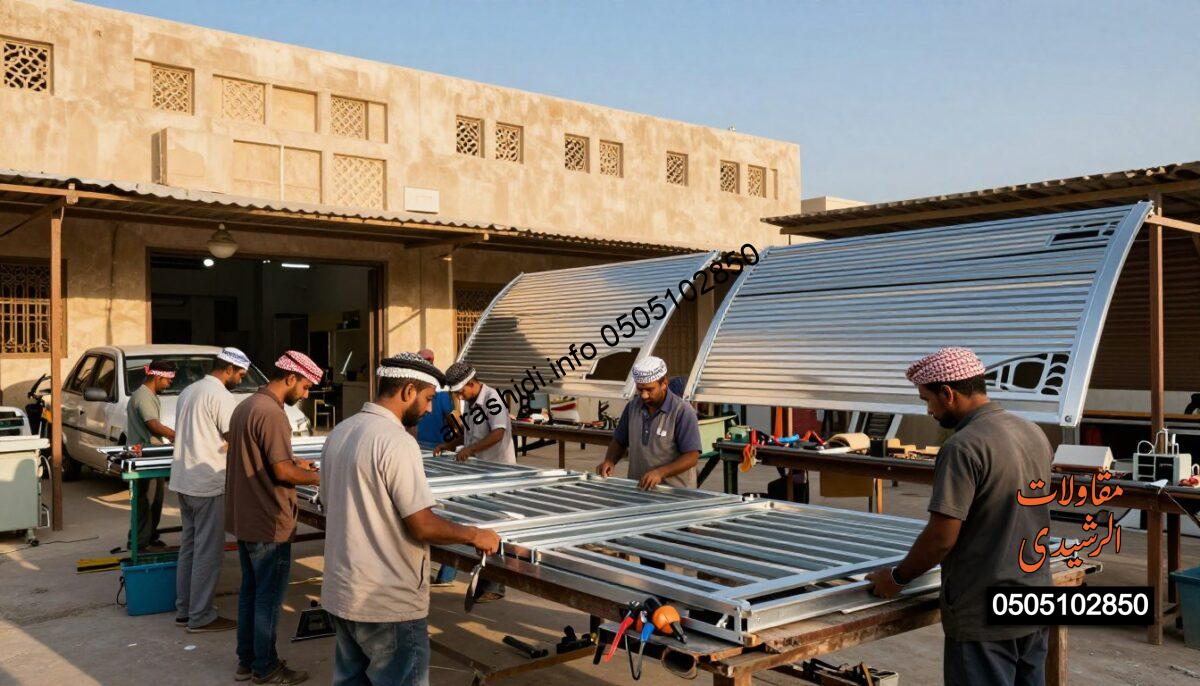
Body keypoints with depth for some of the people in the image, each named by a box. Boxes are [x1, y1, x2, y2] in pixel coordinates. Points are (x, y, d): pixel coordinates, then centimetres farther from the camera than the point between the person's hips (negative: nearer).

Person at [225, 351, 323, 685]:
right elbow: (282, 472, -23)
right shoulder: (272, 414, -21)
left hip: (244, 518, 9)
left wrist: (294, 463, 14)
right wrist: (319, 477, -9)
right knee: (269, 597, 4)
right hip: (268, 523, -9)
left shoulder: (245, 406, 9)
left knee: (250, 591, 18)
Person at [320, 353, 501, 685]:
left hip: (341, 595, 9)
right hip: (388, 603, -8)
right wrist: (475, 535, -6)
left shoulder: (339, 433, 6)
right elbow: (422, 526, -21)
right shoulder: (396, 441, -20)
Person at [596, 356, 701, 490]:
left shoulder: (683, 412, -8)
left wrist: (660, 472, -22)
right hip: (636, 489, 5)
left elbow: (692, 456, -11)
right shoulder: (633, 407, 11)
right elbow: (619, 441, 23)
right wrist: (609, 462, 4)